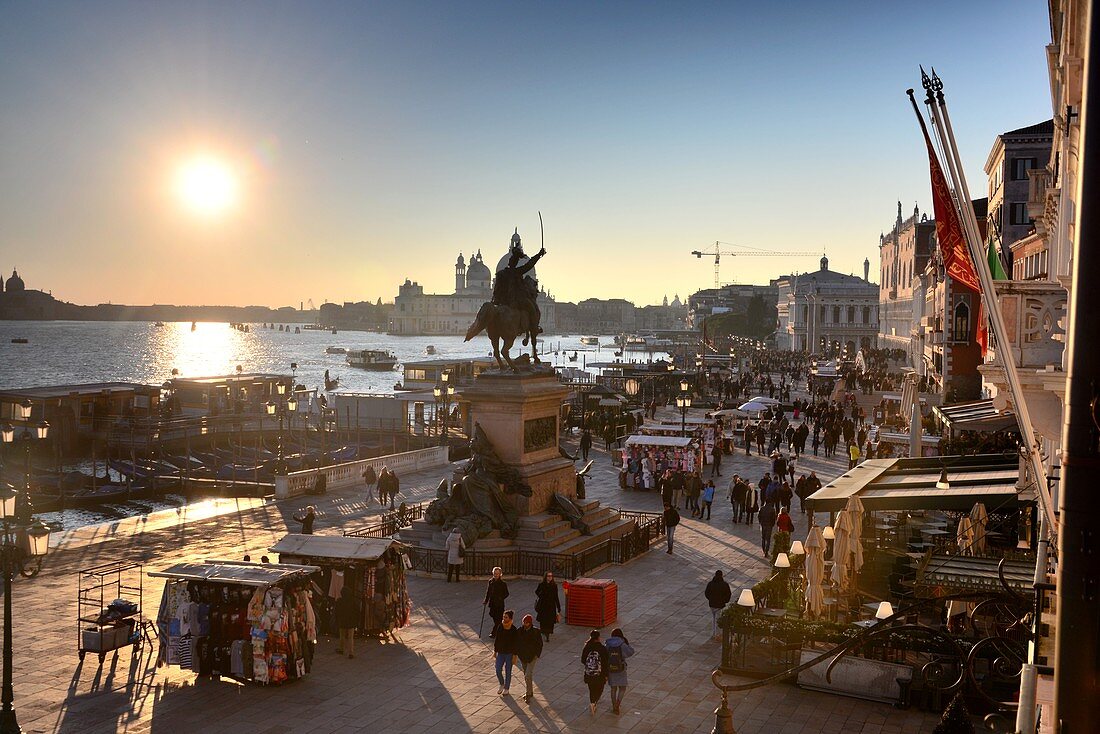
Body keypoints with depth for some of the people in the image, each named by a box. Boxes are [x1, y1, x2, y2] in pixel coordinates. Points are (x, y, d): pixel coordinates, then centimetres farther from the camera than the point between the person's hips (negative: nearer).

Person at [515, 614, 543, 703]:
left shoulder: (536, 632, -12)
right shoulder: (520, 631, -3)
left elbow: (540, 644, -5)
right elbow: (516, 643, 7)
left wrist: (537, 655, -10)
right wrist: (516, 654, 3)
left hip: (532, 657, -5)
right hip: (522, 656, 5)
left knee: (528, 675, -13)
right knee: (526, 676, 15)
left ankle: (528, 694, -6)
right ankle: (530, 692, 31)